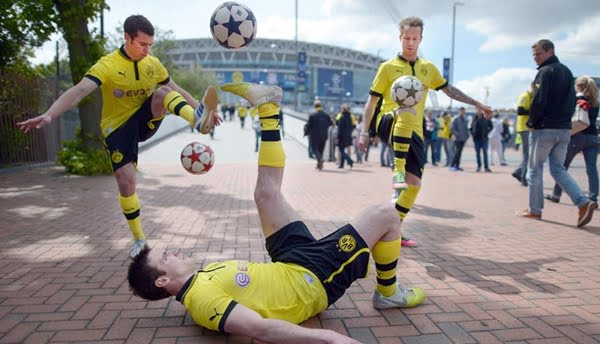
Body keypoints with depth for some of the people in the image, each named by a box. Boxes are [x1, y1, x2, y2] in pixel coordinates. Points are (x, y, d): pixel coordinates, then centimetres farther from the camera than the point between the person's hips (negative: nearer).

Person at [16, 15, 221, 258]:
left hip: (144, 121, 3)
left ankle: (198, 120, -50)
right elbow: (79, 91, -32)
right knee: (126, 182, -10)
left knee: (163, 92, -24)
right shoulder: (108, 65, -18)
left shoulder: (153, 64, -3)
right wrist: (49, 115, -46)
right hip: (118, 127, -3)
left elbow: (177, 90, 8)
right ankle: (139, 238, 6)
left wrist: (201, 109, 5)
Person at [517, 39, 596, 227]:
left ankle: (534, 209, 10)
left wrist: (531, 123, -6)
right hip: (564, 129, 8)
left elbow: (539, 101, -18)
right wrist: (564, 119, 15)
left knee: (535, 169, 5)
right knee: (558, 169, 12)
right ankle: (584, 202, -4)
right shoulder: (567, 71, 16)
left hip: (544, 129, -8)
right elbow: (571, 101, 16)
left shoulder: (545, 72, -10)